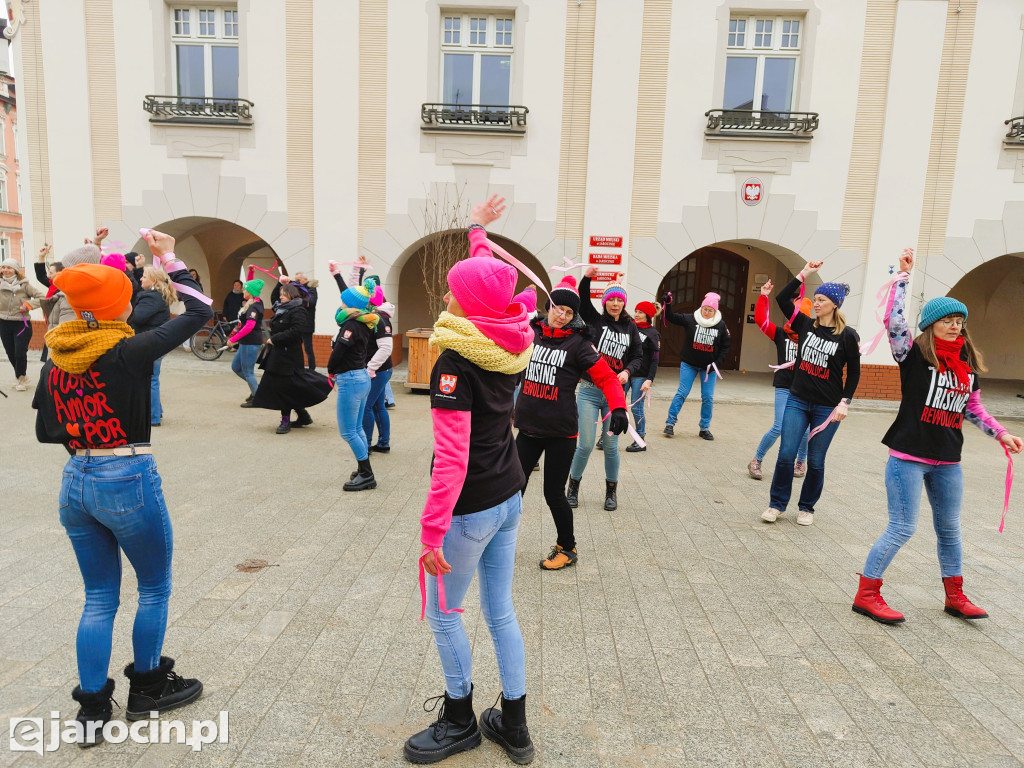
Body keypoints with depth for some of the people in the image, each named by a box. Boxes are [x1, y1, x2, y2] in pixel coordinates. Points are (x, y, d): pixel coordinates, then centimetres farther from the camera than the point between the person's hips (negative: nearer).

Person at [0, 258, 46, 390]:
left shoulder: (25, 285, -6)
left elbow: (42, 297, -10)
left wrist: (27, 305, -16)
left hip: (21, 324, -4)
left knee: (20, 353, -7)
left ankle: (21, 378, 14)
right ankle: (22, 377, 30)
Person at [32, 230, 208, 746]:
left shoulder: (56, 360, 4)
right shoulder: (128, 351, -14)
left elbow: (45, 430, 11)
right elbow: (199, 313, -9)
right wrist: (169, 258, -1)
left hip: (75, 484, 6)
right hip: (128, 480, -6)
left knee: (99, 598, 18)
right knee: (155, 588, 15)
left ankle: (91, 710, 26)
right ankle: (147, 690, 31)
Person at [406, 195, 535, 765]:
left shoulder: (457, 361, -21)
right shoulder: (510, 342, 0)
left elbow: (452, 457, -25)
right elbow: (491, 284, 20)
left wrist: (432, 531, -20)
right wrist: (479, 230, 33)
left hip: (469, 508, -7)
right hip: (510, 498, 8)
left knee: (444, 613, 15)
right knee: (501, 611, 19)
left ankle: (460, 721, 35)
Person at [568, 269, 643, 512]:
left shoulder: (630, 327, 6)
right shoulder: (595, 320, 1)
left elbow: (638, 356, 9)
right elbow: (582, 301, -13)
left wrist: (628, 371, -10)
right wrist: (587, 278, -28)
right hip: (589, 392, -2)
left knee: (611, 447, 6)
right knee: (585, 446, -2)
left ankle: (611, 491, 27)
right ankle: (573, 486, 23)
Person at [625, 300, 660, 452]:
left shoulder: (652, 334, -4)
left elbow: (655, 360, -8)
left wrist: (649, 380, -15)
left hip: (640, 376, -5)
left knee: (636, 408, -1)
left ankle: (641, 441, 13)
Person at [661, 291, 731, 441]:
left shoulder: (721, 325, -4)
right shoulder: (690, 319, -8)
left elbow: (725, 346, 2)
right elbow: (671, 317, -8)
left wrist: (717, 363, -7)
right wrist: (667, 304, -25)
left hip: (709, 366, 2)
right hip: (689, 364, -1)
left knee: (708, 397, 3)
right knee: (682, 393, -3)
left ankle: (704, 428, 16)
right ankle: (670, 423, 7)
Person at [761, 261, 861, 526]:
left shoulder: (848, 335, -6)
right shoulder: (806, 325, 3)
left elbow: (854, 372, -1)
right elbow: (782, 299, -1)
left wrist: (845, 402, -8)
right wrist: (804, 274, -4)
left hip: (827, 408, -2)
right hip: (797, 401, 2)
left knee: (815, 461, 7)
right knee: (786, 455, -2)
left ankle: (807, 507, 25)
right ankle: (777, 504, 13)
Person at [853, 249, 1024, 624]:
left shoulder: (968, 363, 8)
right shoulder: (914, 354, -9)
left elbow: (973, 408, 18)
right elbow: (893, 319, -25)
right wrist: (903, 275, -21)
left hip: (948, 461, 7)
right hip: (909, 456, -7)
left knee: (949, 529, 19)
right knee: (901, 529, -4)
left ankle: (955, 596, 36)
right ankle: (866, 594, 8)